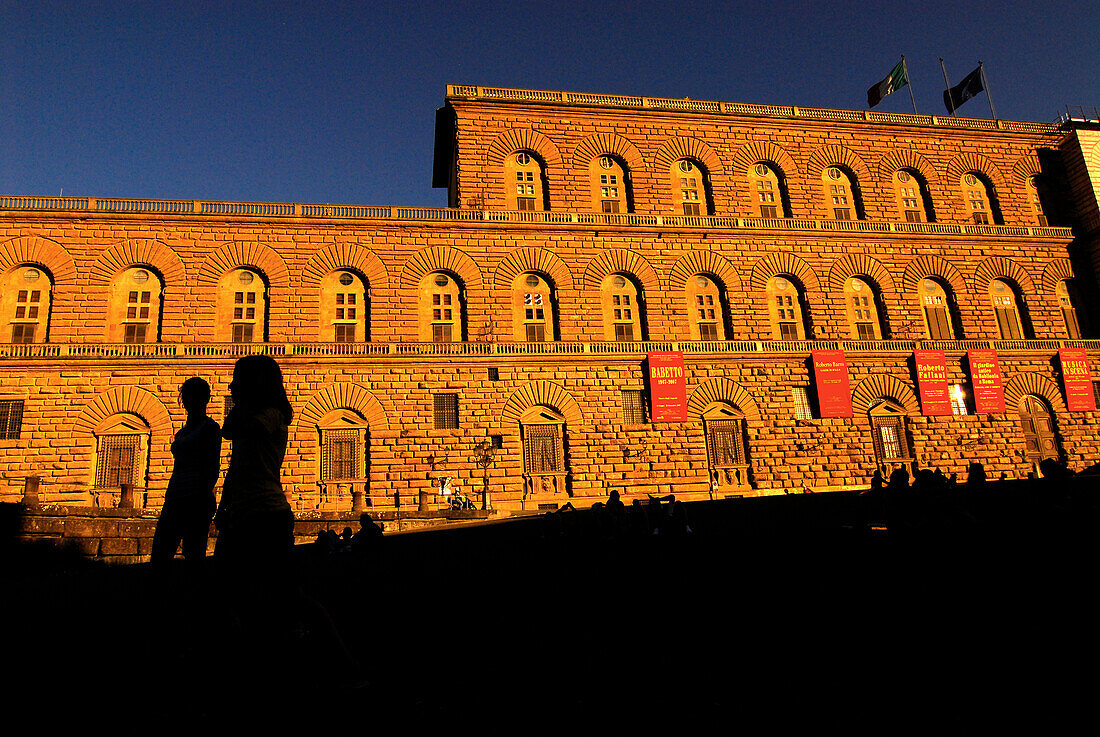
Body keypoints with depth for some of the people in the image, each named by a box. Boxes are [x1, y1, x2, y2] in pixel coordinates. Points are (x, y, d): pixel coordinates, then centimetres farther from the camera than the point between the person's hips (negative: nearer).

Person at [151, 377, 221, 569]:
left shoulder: (210, 427, -1)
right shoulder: (181, 433, 23)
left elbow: (213, 468, -8)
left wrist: (206, 495, -19)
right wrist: (169, 502, 21)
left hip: (196, 497, -8)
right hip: (174, 497, 8)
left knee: (194, 557, -9)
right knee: (159, 557, 3)